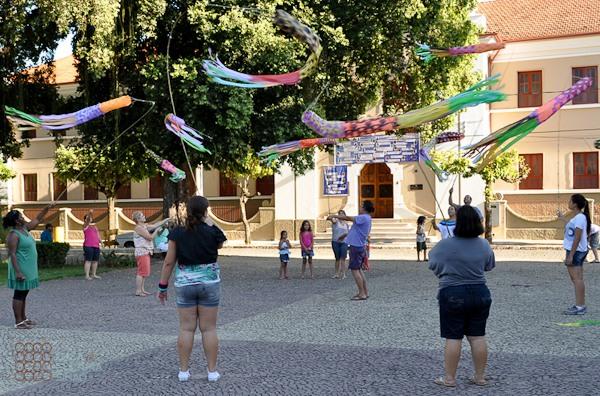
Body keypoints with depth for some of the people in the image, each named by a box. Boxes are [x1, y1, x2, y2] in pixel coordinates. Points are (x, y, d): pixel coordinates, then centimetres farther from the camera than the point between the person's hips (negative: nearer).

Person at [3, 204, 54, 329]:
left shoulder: (24, 229, 9)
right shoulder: (13, 235, -18)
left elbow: (37, 219, 21)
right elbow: (12, 254, -22)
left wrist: (47, 208, 13)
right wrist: (18, 272, -27)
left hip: (28, 268, 9)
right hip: (21, 269, -9)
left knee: (24, 293, 15)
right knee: (19, 294, -5)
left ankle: (23, 318, 23)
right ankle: (18, 322, -1)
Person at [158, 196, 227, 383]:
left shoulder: (178, 233, -6)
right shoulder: (212, 232, -8)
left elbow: (169, 262, -5)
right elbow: (220, 245, 15)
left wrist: (163, 286, 3)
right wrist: (210, 224, 8)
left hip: (184, 284, 1)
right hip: (209, 283, -1)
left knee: (186, 328, 8)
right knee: (209, 328, 6)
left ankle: (183, 370, 13)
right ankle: (212, 371, 11)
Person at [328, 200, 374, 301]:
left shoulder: (364, 218, -16)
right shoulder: (366, 219, 14)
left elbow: (348, 218, -15)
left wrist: (334, 216, -5)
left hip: (356, 247, -10)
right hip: (361, 246, 10)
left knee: (354, 270, -6)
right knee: (358, 269, 16)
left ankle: (362, 294, -6)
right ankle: (365, 292, 21)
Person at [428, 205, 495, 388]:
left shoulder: (445, 245, -14)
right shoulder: (484, 244, 0)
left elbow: (433, 264, -1)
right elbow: (490, 265, 16)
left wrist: (432, 252, 18)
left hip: (453, 295, -4)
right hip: (480, 294, 4)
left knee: (453, 338, 2)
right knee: (478, 336, 10)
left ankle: (449, 378, 7)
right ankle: (480, 377, 17)